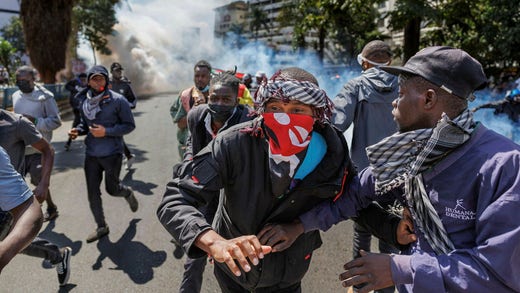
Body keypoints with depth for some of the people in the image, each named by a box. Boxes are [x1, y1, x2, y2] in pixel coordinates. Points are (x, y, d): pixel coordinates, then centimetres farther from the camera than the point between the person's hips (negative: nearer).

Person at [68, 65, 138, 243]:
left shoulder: (117, 100, -12)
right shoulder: (85, 102, 5)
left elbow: (130, 125, -9)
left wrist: (106, 131, -20)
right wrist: (78, 130, -4)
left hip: (112, 154, -5)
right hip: (91, 154, 5)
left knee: (112, 189, 8)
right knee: (92, 193, 8)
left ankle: (128, 193, 44)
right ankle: (101, 227, 25)